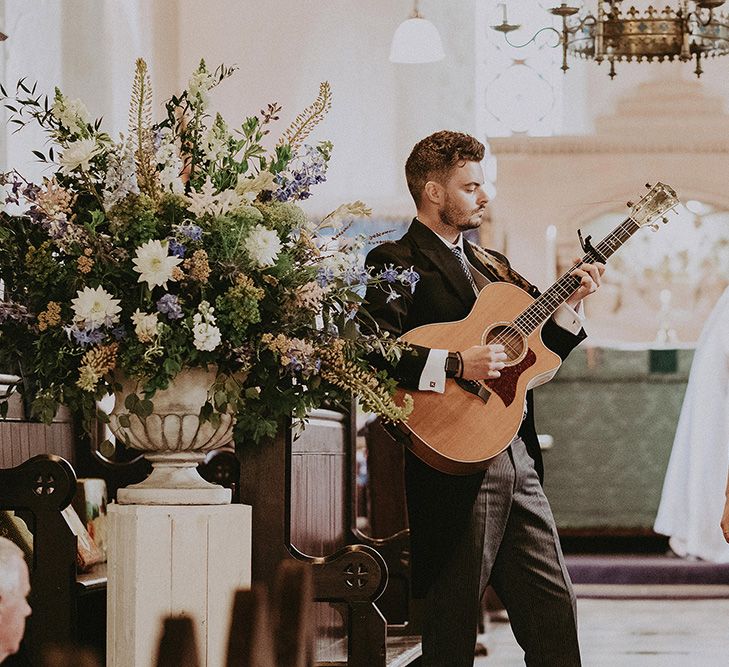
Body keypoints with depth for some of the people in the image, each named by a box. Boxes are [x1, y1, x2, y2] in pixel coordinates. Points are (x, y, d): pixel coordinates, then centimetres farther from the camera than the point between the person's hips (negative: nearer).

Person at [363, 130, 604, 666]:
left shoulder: (491, 266, 20)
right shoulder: (395, 263, -6)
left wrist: (571, 302, 7)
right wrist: (453, 365, -26)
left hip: (517, 458, 8)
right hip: (455, 463, -7)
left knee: (554, 603, 8)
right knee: (454, 622, -1)